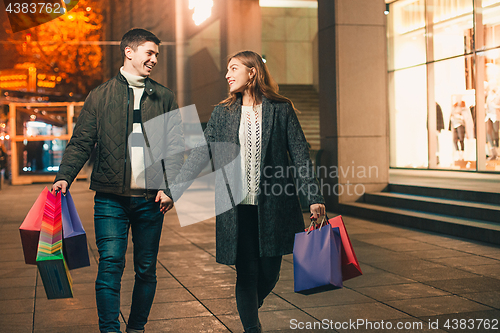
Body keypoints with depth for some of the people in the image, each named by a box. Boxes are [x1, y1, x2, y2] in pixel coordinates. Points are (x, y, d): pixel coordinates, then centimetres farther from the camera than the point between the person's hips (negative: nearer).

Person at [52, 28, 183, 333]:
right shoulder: (100, 96, 7)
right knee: (111, 263, -11)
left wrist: (168, 186, -5)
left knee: (146, 269, 8)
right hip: (111, 197, -2)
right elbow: (81, 142, 5)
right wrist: (64, 177, -11)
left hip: (151, 198, 2)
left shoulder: (164, 97, 12)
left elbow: (175, 145, 8)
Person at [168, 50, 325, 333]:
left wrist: (315, 197, -5)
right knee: (247, 272, 0)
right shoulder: (223, 113, 10)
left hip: (273, 205, -1)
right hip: (237, 206, 1)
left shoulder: (281, 109, 3)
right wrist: (174, 190, 2)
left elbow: (300, 153, 2)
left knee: (270, 271, 6)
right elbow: (201, 154, 9)